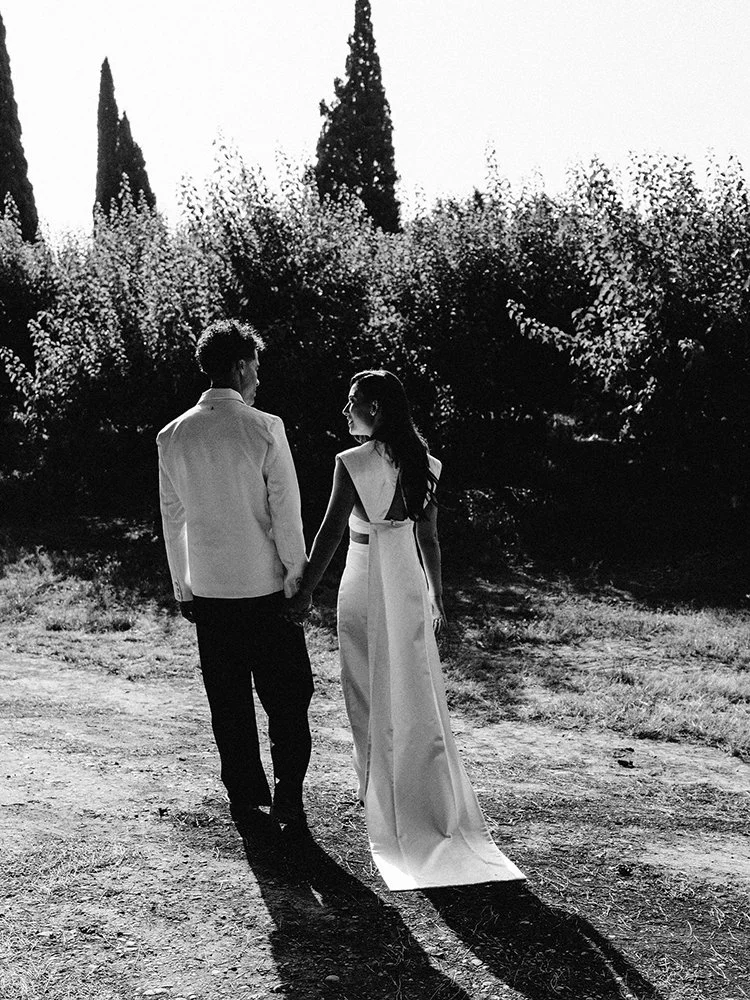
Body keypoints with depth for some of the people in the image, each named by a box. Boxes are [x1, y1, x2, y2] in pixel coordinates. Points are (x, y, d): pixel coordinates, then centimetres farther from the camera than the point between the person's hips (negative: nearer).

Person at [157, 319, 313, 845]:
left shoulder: (173, 435, 2)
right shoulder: (265, 427, -11)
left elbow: (171, 519, 7)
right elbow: (287, 511, -10)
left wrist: (182, 586, 15)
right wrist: (296, 574, 0)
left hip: (207, 590, 4)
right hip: (266, 586, -4)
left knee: (229, 703, 12)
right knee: (288, 696, 11)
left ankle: (247, 805, 19)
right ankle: (289, 800, 14)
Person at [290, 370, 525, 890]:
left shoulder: (352, 463, -14)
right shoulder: (422, 462, 2)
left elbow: (331, 532, -13)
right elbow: (429, 537, 7)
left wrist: (306, 591, -5)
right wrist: (437, 596, 14)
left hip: (366, 582, -5)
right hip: (409, 580, 5)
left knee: (375, 695, 8)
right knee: (417, 693, 13)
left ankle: (389, 803, 17)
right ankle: (438, 806, 19)